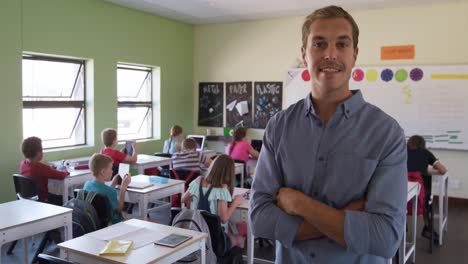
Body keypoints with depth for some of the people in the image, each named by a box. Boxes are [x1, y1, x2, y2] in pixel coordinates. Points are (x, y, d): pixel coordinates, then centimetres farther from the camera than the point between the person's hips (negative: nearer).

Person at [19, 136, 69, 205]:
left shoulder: (23, 163, -5)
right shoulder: (40, 167, -29)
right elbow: (61, 175, -25)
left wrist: (51, 169, 4)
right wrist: (65, 172, -3)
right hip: (41, 200, -8)